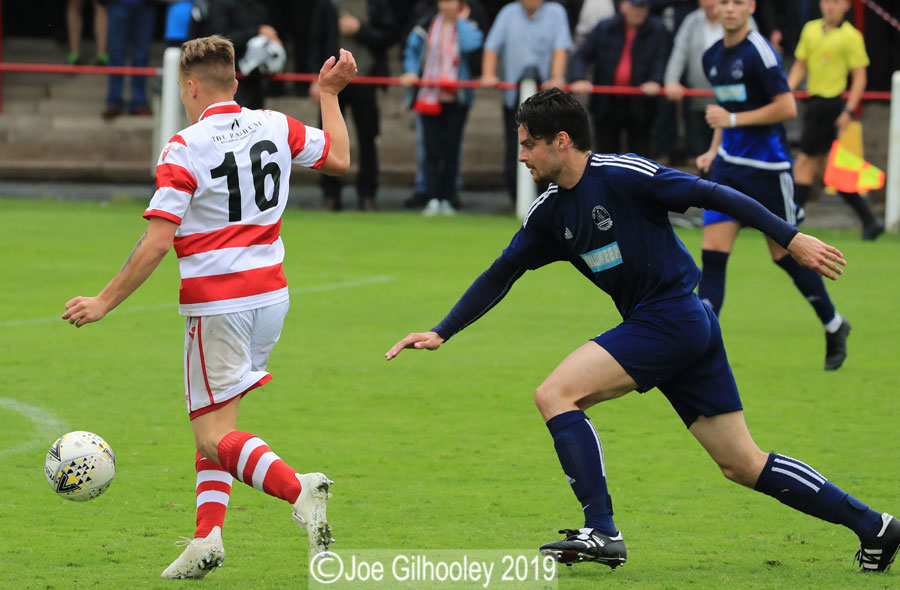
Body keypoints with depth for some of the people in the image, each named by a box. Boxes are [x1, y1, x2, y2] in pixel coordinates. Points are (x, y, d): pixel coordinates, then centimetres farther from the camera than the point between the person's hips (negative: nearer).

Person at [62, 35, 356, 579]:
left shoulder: (185, 149, -14)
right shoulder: (276, 127, 2)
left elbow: (156, 242, -18)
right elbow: (340, 159, 18)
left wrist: (104, 303, -11)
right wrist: (330, 94, 30)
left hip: (216, 304, -7)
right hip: (270, 296, 7)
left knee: (215, 436, -4)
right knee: (217, 424, 17)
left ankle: (299, 489, -28)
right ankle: (208, 535, 6)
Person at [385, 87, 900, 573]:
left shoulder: (621, 175, -13)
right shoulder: (550, 212, 11)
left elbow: (711, 195, -13)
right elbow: (501, 275, 19)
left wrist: (791, 238, -14)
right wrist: (441, 333, 14)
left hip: (673, 317, -8)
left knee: (555, 394, -14)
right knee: (742, 465, 8)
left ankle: (601, 533, -16)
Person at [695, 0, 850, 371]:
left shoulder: (759, 52, -14)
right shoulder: (713, 57, 10)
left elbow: (787, 107, -17)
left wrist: (733, 119, -19)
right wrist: (714, 151, 13)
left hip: (767, 168, -6)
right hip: (729, 166, 6)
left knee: (785, 254, 3)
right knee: (712, 253, -6)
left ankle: (834, 326, 24)